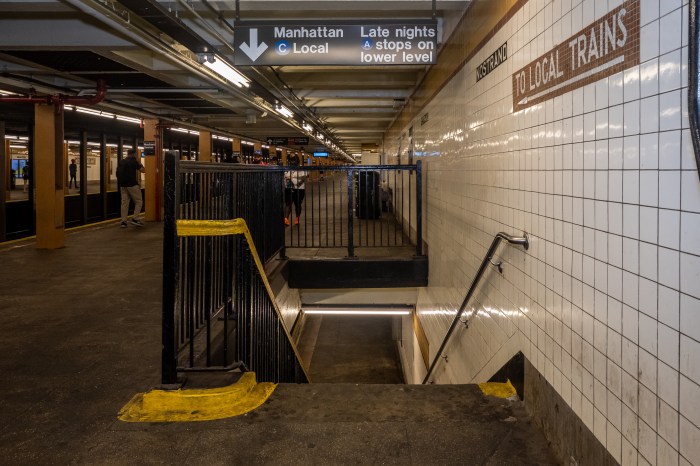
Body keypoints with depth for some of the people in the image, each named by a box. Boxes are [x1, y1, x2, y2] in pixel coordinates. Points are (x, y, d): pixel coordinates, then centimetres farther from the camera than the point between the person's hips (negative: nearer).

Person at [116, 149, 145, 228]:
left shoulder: (121, 162, 12)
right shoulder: (134, 161, -7)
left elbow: (117, 174, 13)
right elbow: (142, 170, -7)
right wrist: (139, 163, 6)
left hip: (122, 185, 6)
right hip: (132, 185, -6)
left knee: (124, 203, 7)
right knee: (139, 201, 4)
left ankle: (123, 221, 4)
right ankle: (135, 219, -5)